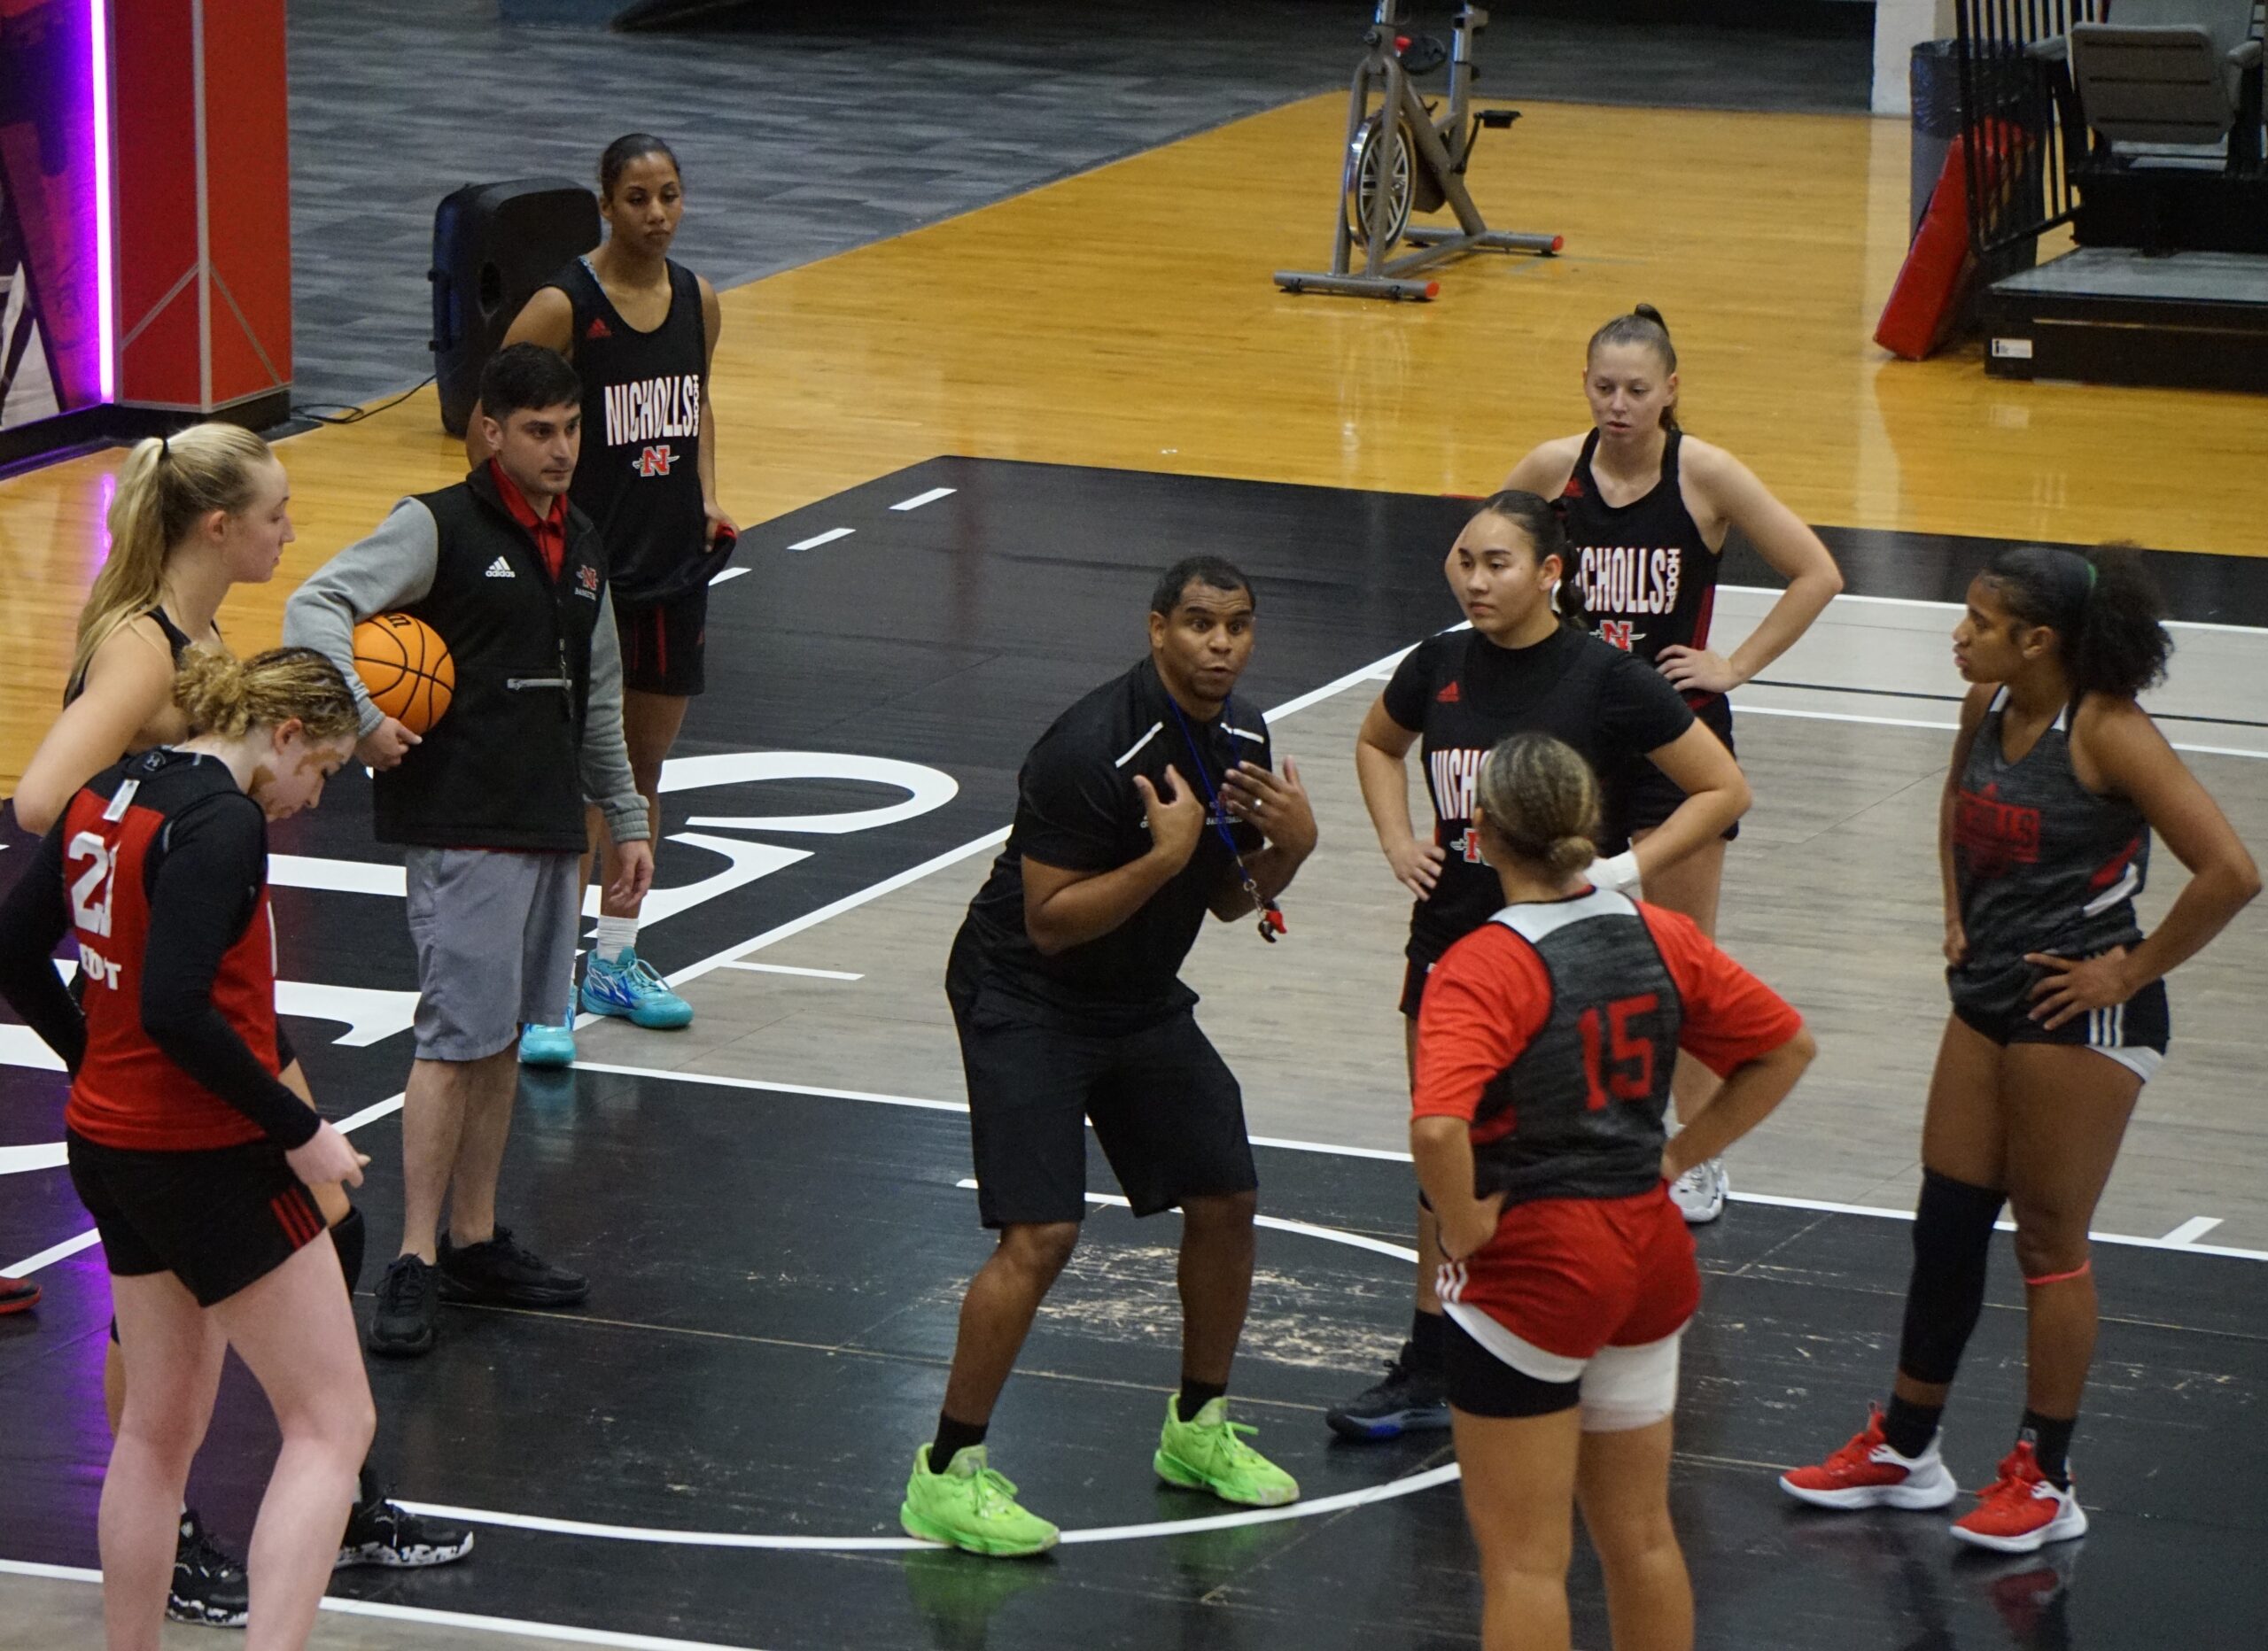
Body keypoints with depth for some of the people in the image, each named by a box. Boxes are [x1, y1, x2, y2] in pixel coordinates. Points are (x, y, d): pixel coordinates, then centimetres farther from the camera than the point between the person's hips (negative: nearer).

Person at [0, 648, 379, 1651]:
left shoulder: (108, 794, 7)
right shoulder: (222, 822, -19)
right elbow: (176, 1011, -28)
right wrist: (299, 1133, -19)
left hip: (111, 1145, 9)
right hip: (213, 1159, -9)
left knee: (158, 1428, 19)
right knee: (332, 1424, -2)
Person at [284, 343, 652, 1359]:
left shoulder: (582, 547, 14)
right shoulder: (438, 528, -8)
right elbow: (315, 606, -17)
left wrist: (627, 820, 23)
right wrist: (361, 718, -29)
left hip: (551, 824, 7)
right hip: (462, 825, -7)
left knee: (504, 1040, 12)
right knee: (457, 1040, -9)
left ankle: (475, 1243, 20)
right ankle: (415, 1264, -5)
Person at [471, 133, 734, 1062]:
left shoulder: (698, 302, 4)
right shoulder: (563, 308, -14)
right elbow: (484, 428, -10)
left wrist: (707, 499, 9)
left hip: (674, 568, 6)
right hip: (586, 569, -6)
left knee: (644, 768, 15)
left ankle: (614, 961, 28)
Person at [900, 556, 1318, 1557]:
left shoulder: (1241, 738, 0)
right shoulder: (1094, 748, -27)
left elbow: (1225, 898, 10)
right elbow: (1050, 922, -25)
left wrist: (1287, 848, -9)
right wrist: (1165, 854, -33)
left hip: (1143, 999, 8)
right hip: (1026, 998, -8)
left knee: (1225, 1199, 10)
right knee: (1040, 1235, -18)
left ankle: (1196, 1431, 30)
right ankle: (945, 1477, -8)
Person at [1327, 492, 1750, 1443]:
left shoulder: (1602, 679, -13)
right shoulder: (1440, 667, 0)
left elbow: (1723, 791, -7)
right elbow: (1377, 744, 23)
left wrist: (1626, 870, -15)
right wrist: (1399, 843, 7)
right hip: (1449, 944, 5)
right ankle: (1427, 1372, 23)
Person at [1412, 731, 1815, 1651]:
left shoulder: (1486, 968, -20)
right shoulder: (1661, 937, 1)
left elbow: (1437, 1126, -34)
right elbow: (1786, 1048, 11)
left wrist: (1465, 1227, -17)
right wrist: (1679, 1157, 10)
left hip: (1532, 1267, -7)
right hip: (1647, 1250, 7)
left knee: (1524, 1562, 3)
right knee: (1640, 1537, 19)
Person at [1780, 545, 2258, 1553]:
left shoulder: (2108, 733, -20)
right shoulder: (1988, 708, 2)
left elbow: (2230, 872, -26)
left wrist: (2131, 971, -18)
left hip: (2082, 1016, -8)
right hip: (1988, 998, 8)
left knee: (2050, 1243, 2)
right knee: (1945, 1227, 14)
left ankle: (2046, 1480, 15)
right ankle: (1905, 1450, 28)